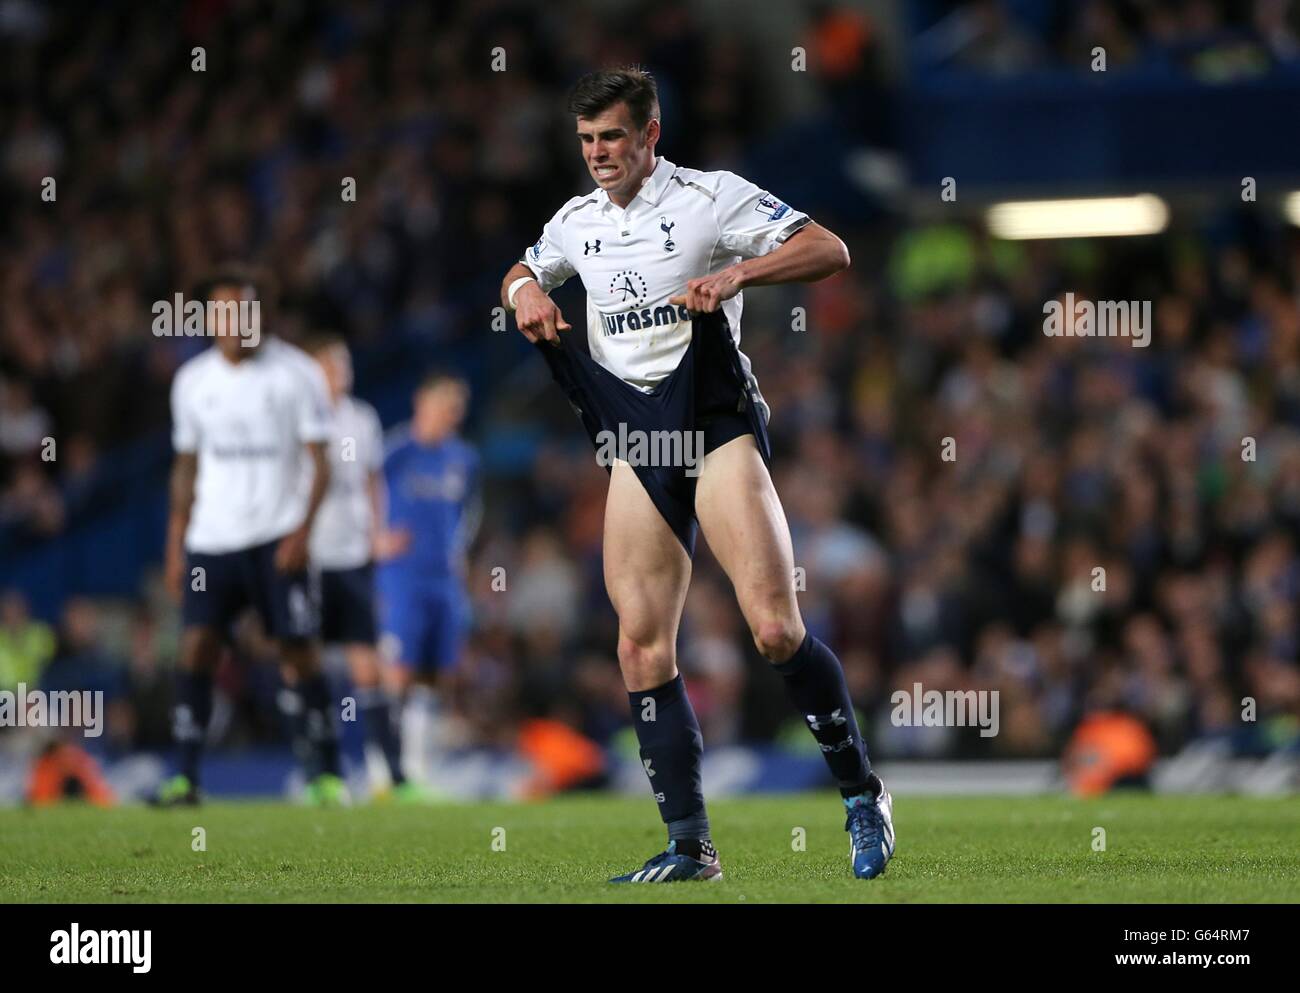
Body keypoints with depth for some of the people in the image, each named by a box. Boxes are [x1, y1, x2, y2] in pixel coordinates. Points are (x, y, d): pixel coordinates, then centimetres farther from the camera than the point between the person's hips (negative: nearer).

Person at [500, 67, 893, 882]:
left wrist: (736, 273, -23)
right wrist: (526, 291, 10)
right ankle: (690, 846, 2)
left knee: (775, 627, -17)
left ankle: (863, 795, -2)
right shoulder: (578, 221, 14)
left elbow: (829, 252, -9)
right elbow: (522, 272, 34)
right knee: (642, 646, -3)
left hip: (716, 424, -6)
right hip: (635, 441, 6)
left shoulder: (710, 198, -4)